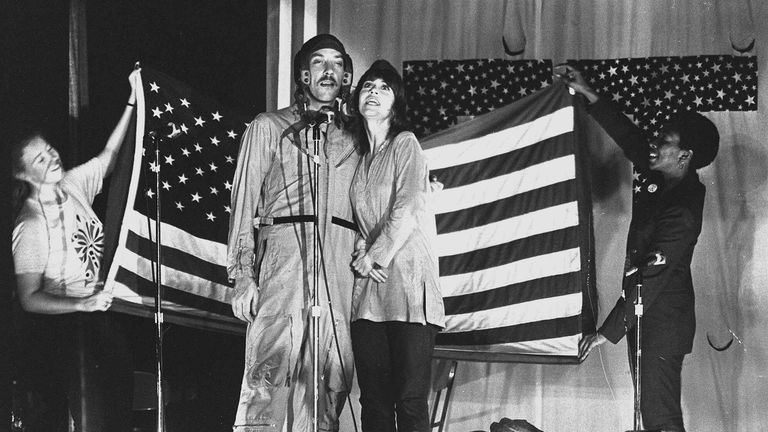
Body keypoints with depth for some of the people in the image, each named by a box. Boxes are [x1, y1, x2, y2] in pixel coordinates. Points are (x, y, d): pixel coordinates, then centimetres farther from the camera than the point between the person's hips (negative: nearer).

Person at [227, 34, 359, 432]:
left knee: (330, 378, -2)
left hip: (341, 264, 3)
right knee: (271, 371, -14)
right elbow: (244, 202, 6)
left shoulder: (351, 141, 22)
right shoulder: (268, 128, 14)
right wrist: (242, 276, -3)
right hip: (284, 250, -3)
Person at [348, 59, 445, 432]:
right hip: (368, 289, 6)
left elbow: (406, 211, -7)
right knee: (373, 400, 2)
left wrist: (375, 255, -5)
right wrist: (361, 251, 2)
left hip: (407, 281, -6)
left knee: (410, 401, -10)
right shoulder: (360, 157, 20)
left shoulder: (405, 144, 2)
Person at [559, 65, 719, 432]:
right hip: (650, 316, 10)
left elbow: (650, 280, -25)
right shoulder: (671, 182, 3)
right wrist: (587, 94, 12)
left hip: (662, 321, -10)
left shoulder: (681, 211, -24)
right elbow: (630, 138, 13)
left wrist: (608, 331, -22)